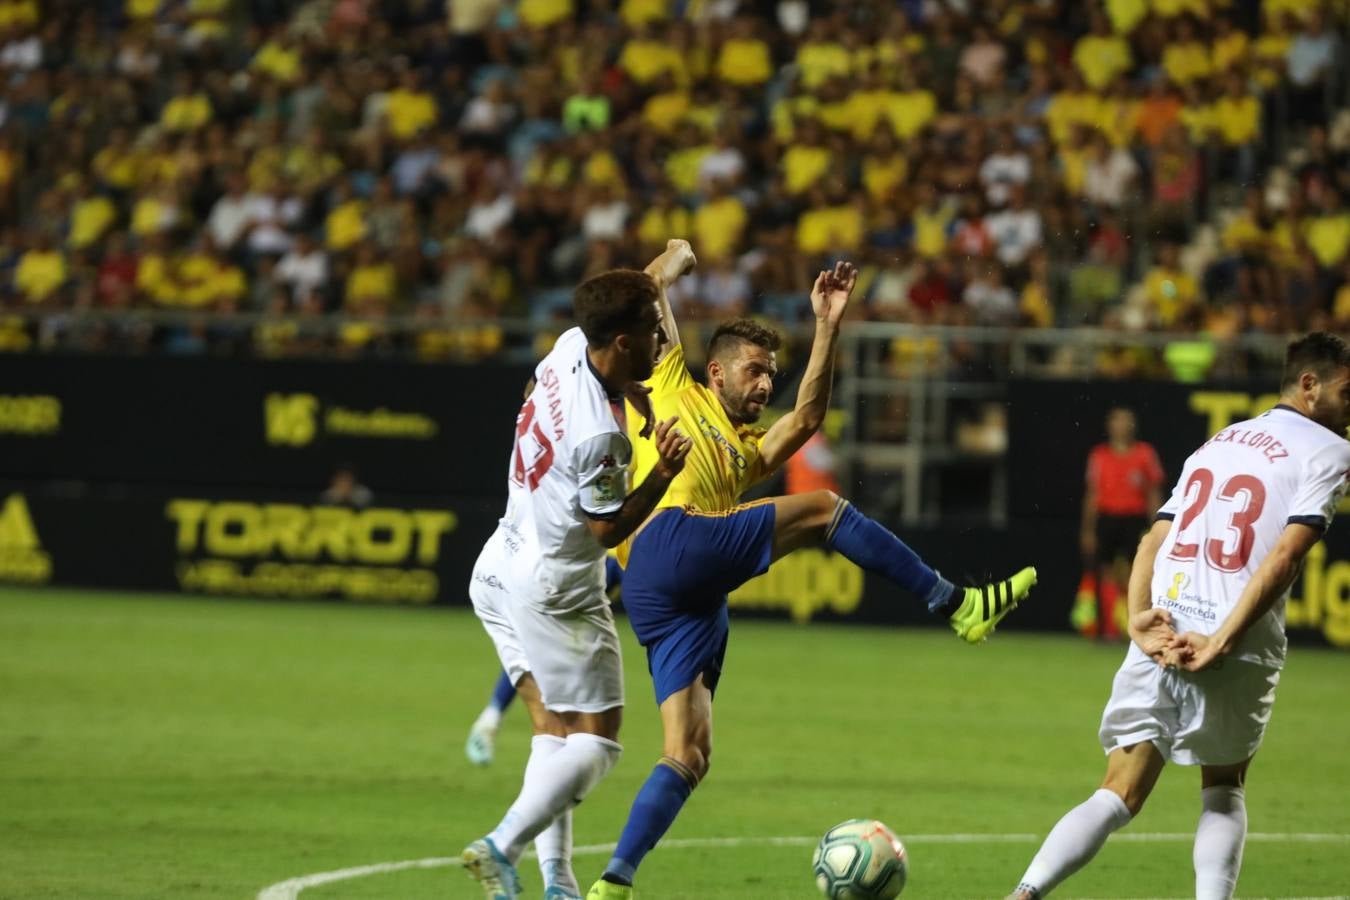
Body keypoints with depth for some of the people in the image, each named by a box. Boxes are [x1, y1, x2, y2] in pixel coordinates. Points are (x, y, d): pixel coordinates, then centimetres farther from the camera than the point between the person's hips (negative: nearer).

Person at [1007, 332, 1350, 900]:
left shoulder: (1218, 443, 22)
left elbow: (1154, 539, 11)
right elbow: (1285, 555, -14)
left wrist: (1139, 617, -2)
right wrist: (1223, 643, -17)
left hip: (1160, 637, 4)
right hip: (1241, 654, -4)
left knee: (1120, 797, 2)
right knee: (1223, 793, 19)